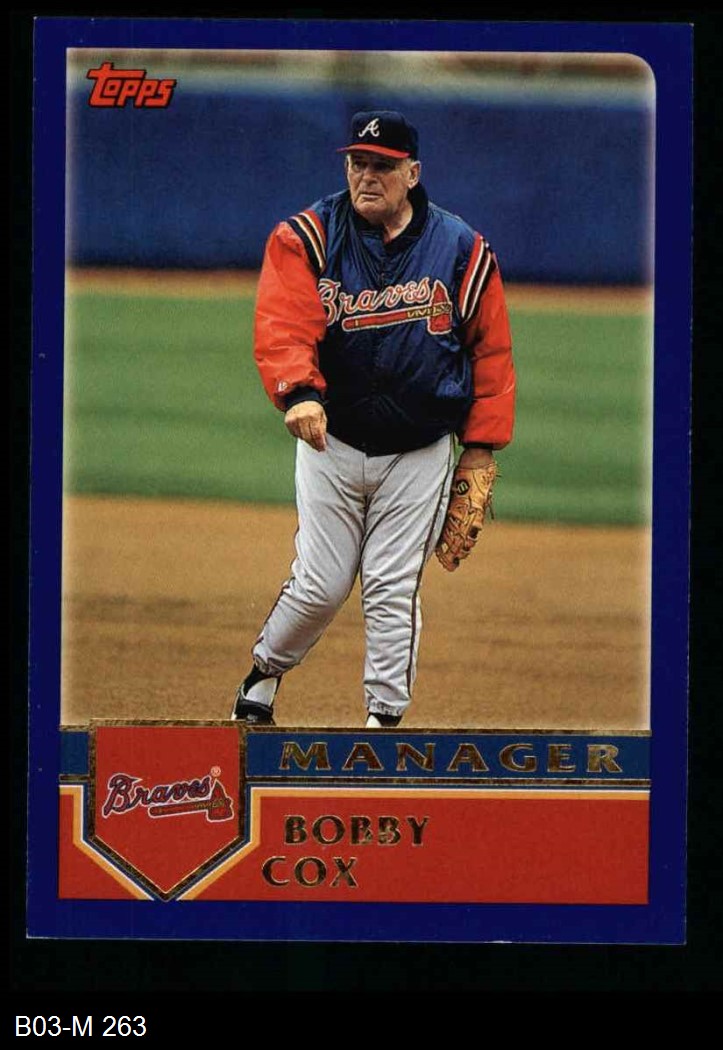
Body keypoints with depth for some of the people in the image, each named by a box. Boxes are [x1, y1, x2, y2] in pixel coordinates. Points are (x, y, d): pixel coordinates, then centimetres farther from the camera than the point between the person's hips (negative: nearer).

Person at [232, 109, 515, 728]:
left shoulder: (461, 249, -2)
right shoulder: (306, 238, -6)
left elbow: (491, 349, 4)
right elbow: (281, 326, -19)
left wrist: (480, 446, -1)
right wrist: (299, 392, -39)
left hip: (420, 453, 0)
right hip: (331, 444, 0)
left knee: (393, 590, 0)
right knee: (321, 584, 1)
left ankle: (385, 718, 10)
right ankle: (265, 672, 28)